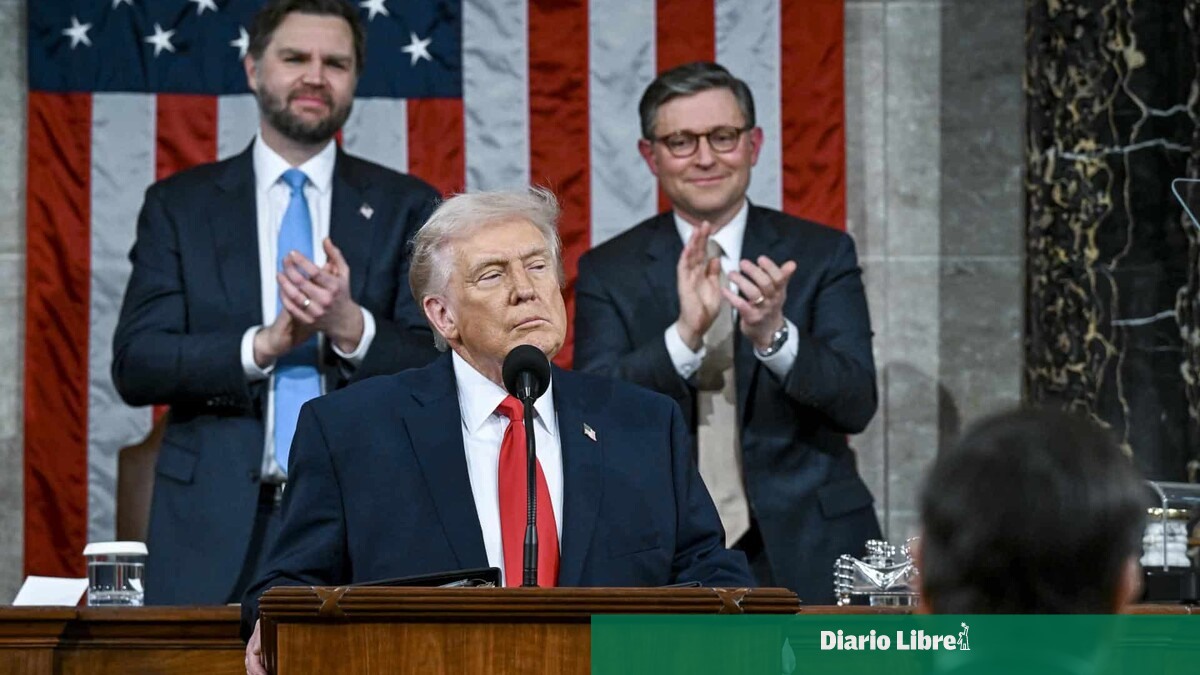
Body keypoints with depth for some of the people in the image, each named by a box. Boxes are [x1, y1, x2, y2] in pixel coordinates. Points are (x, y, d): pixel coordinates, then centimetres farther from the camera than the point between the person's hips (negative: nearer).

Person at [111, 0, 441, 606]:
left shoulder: (405, 208, 9)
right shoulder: (179, 205, 9)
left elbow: (438, 368, 3)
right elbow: (134, 366, 0)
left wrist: (351, 327, -17)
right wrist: (262, 345, -15)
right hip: (216, 526, 0)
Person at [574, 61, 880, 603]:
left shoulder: (821, 255, 2)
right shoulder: (608, 272, 2)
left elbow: (856, 404, -8)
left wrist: (774, 335, -26)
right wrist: (685, 336, -25)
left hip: (805, 557, 1)